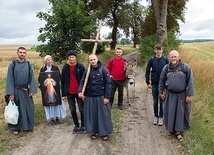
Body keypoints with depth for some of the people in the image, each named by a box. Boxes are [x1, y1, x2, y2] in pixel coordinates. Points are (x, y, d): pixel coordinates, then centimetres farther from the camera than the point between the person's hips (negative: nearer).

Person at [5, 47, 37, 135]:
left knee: (29, 109, 9)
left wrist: (32, 90, -3)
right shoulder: (12, 64, -6)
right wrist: (11, 93, -12)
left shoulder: (28, 64, 1)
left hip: (26, 91, 3)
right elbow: (10, 79, -7)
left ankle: (28, 125, 25)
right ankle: (15, 127, 19)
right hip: (16, 91, -2)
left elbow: (32, 78, 3)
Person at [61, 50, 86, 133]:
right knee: (72, 110, 11)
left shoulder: (80, 66, -7)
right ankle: (76, 125, 25)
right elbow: (63, 81, 4)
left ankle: (83, 125, 22)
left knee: (82, 109, 6)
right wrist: (63, 93, 2)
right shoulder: (65, 67, 0)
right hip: (69, 92, 3)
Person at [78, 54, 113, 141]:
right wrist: (80, 92, -11)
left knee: (103, 114, 4)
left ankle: (105, 132, 19)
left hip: (101, 97, -3)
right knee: (92, 114, 9)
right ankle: (95, 131, 25)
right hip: (90, 97, 4)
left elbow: (108, 83, -9)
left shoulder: (103, 70, -7)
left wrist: (107, 97, -13)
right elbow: (82, 82, 7)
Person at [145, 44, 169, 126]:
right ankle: (155, 116, 23)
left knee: (162, 101, 5)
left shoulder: (165, 59, -1)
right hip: (154, 83, 1)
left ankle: (161, 117, 16)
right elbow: (147, 71, 2)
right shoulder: (152, 60, -1)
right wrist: (148, 83, -3)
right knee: (155, 101, 10)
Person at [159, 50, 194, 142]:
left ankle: (178, 131, 20)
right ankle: (171, 128, 28)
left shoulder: (185, 67, -7)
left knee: (180, 113, 6)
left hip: (181, 95, -2)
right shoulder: (166, 68, 1)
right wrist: (161, 92, 11)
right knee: (170, 112, 9)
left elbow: (190, 81, -7)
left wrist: (189, 95, -10)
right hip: (169, 95, 2)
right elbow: (162, 80, 11)